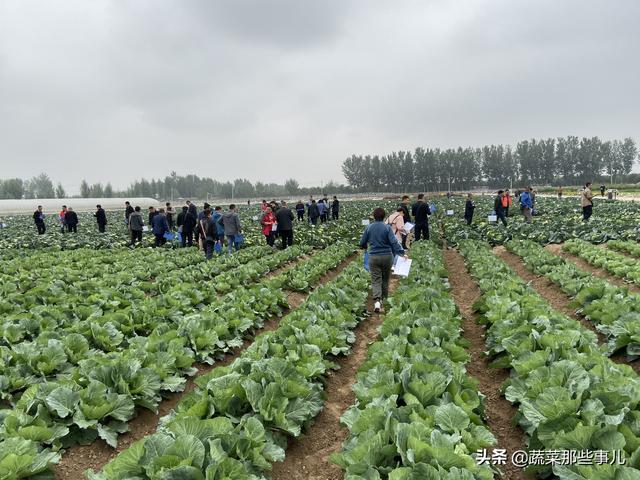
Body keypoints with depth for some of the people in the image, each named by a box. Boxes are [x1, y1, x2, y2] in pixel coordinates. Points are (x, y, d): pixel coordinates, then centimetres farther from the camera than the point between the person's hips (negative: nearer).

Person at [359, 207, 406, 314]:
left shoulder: (369, 228, 0)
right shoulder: (387, 228, -8)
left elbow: (362, 244, 9)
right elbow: (394, 242, -17)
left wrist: (367, 246, 30)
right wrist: (402, 252, -14)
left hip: (373, 257, 1)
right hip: (387, 256, -1)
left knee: (376, 280, 0)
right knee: (385, 279, 17)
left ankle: (377, 301, -20)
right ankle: (383, 299, 29)